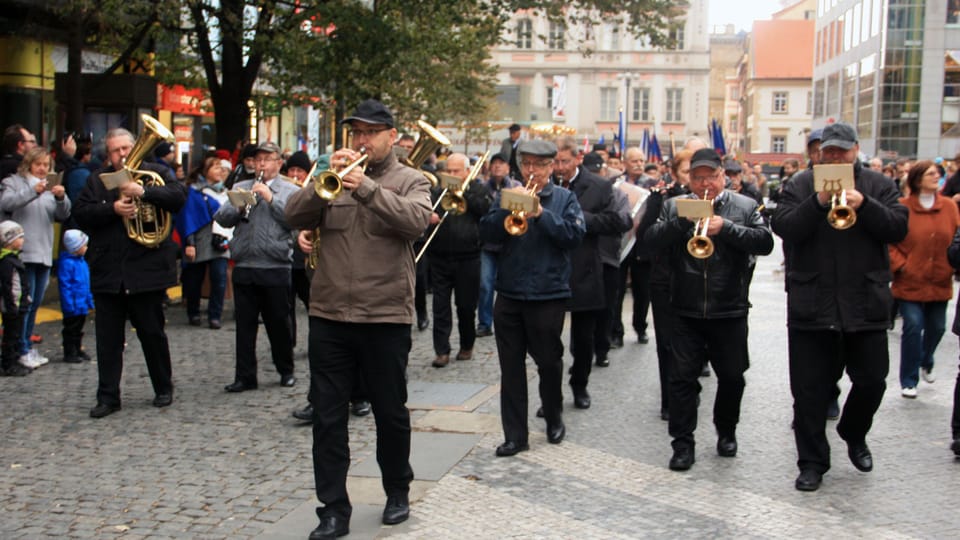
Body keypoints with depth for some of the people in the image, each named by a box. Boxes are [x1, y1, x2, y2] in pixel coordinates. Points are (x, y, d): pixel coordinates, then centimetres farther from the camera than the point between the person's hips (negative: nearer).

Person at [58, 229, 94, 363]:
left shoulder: (82, 261, 10)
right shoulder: (66, 263, -18)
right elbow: (64, 285, -19)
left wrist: (89, 300, 19)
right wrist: (69, 304, -21)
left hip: (82, 305, 9)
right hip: (73, 306, -9)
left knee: (78, 328, 19)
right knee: (71, 329, 1)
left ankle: (78, 350, 29)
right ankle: (69, 353, 8)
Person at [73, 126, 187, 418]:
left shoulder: (154, 173, 5)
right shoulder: (97, 181, 11)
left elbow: (179, 196, -12)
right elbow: (80, 214, -1)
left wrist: (144, 191, -24)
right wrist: (112, 209, -17)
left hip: (146, 270, -2)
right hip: (107, 272, 2)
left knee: (152, 333, 7)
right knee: (108, 337, 4)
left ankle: (164, 389, 23)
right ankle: (108, 397, 11)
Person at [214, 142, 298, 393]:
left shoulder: (290, 191, 5)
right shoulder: (239, 188, 14)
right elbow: (221, 218, 6)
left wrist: (271, 198, -14)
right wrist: (238, 206, -12)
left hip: (276, 268, -3)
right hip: (243, 268, 3)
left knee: (279, 323, 7)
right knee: (245, 324, 6)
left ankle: (286, 371, 23)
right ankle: (245, 376, 13)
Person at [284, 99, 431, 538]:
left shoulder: (410, 180, 3)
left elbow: (417, 220, -18)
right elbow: (295, 217, 0)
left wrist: (365, 187, -27)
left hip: (386, 318, -3)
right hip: (328, 316, 3)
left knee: (390, 412, 11)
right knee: (327, 416, 4)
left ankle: (398, 493, 31)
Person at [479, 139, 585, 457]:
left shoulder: (565, 199, 3)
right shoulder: (507, 196, 9)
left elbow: (575, 234, -11)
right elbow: (486, 233, -2)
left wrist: (541, 213, -19)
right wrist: (509, 208, -16)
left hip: (548, 294, -2)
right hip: (509, 293, 2)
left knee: (549, 362, 9)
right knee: (511, 367, 5)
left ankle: (554, 419, 34)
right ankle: (515, 436, 12)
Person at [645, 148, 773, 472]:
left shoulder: (746, 206, 4)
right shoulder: (674, 206, 7)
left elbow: (765, 242, -10)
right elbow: (651, 240, -5)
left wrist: (726, 227, -20)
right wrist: (683, 220, -18)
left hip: (729, 311, 0)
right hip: (686, 311, 0)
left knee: (732, 377, 10)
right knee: (683, 376, -1)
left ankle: (726, 432, 31)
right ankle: (682, 443, 7)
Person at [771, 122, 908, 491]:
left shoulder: (879, 186, 7)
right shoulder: (801, 185, 4)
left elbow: (899, 228, -5)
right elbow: (783, 227, -9)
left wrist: (864, 206, -19)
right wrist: (818, 203, -20)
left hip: (866, 304, 1)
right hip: (811, 305, -1)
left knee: (871, 381, 8)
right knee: (810, 388, 3)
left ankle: (854, 436, 37)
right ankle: (812, 461, 14)